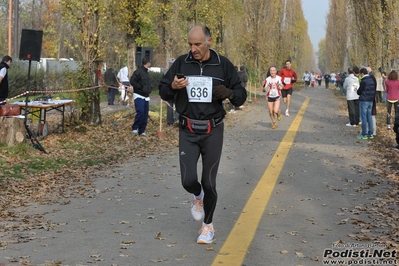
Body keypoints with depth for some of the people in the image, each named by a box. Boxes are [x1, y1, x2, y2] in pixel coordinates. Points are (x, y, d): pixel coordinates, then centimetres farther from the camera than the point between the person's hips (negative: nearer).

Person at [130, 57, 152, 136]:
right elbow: (132, 81, -20)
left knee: (145, 114, 5)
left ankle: (142, 130, 11)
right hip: (139, 96, -8)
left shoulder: (147, 73, 17)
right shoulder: (138, 71, -11)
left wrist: (149, 88, 11)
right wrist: (141, 87, -19)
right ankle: (135, 128, -7)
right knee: (140, 111, -21)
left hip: (146, 97, 8)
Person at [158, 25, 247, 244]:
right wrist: (172, 86, -18)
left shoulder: (223, 65, -4)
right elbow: (163, 92, 5)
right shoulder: (181, 63, -2)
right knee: (188, 180, -8)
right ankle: (198, 195, 30)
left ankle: (208, 224, 28)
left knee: (209, 182, 4)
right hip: (187, 131, 1)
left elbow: (241, 95, 2)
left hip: (213, 131, -1)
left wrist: (229, 93, -21)